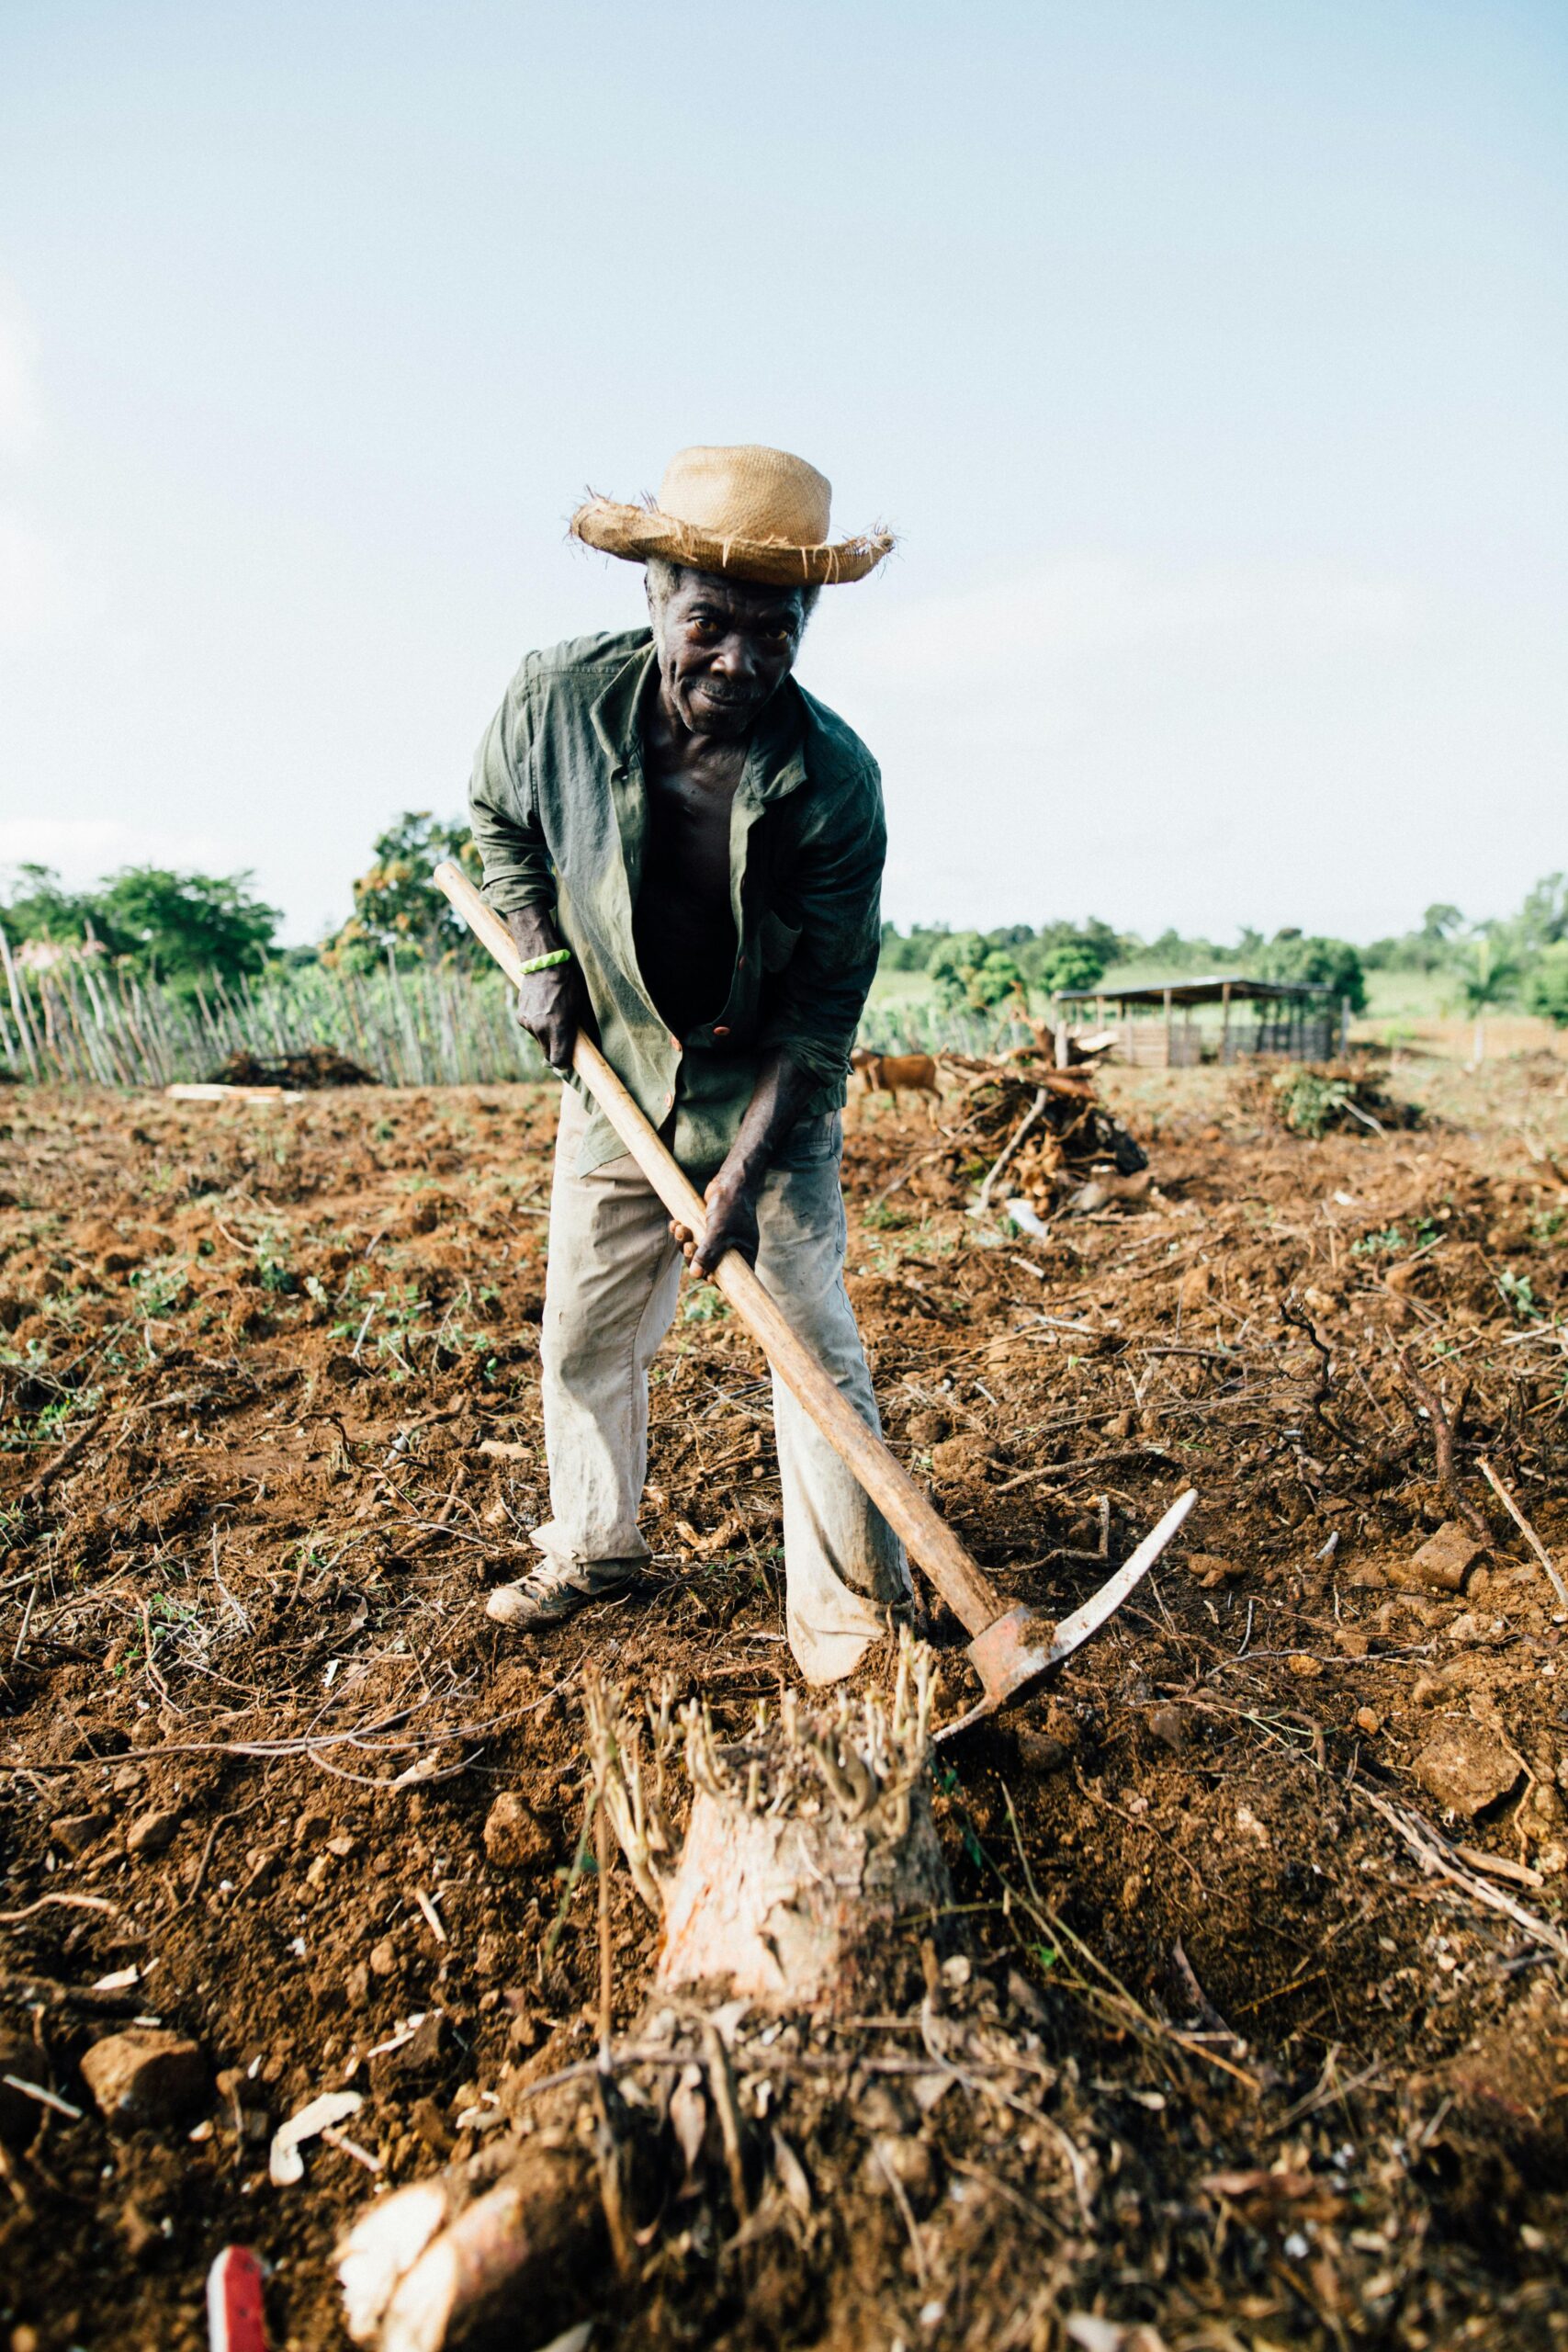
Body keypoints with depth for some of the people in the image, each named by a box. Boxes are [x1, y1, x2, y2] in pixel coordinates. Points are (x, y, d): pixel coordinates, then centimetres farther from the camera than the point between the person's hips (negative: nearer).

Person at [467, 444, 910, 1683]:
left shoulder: (836, 779, -22)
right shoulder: (559, 697, -16)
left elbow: (824, 1008, -18)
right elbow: (499, 816, 8)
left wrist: (743, 1178, -22)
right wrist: (541, 956, -5)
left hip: (772, 1094, -2)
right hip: (616, 1079, 3)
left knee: (812, 1337, -2)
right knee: (584, 1332, 12)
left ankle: (846, 1594, 16)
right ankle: (593, 1544, 37)